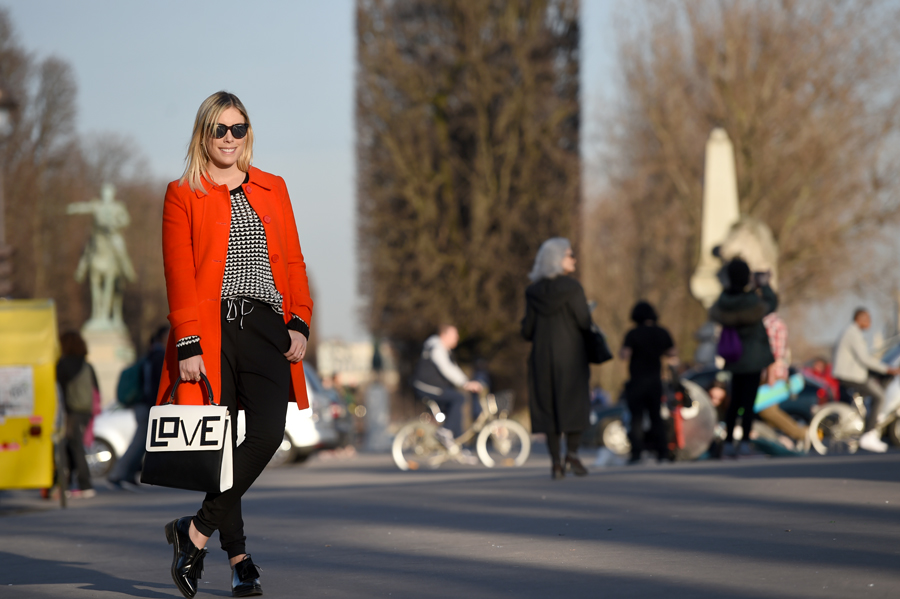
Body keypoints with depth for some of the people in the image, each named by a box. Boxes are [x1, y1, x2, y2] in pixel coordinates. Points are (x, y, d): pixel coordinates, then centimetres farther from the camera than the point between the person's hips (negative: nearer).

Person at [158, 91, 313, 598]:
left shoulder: (273, 190, 17)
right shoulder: (182, 195, 6)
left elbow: (293, 262, 15)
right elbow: (179, 274, -1)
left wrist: (299, 323, 1)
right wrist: (187, 345, -9)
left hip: (265, 328, 2)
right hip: (211, 328, -2)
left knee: (267, 432, -15)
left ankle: (196, 531, -6)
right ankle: (238, 555, 8)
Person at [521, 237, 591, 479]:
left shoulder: (533, 292, 2)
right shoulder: (572, 288, -10)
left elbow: (527, 331, 2)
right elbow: (585, 323, -12)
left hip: (542, 356, 4)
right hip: (571, 354, -3)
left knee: (549, 406, 7)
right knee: (575, 403, 6)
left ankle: (556, 462, 1)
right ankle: (572, 453, -10)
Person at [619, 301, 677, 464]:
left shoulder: (632, 334, -10)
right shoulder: (662, 333, 3)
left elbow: (625, 355, -19)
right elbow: (673, 357, 6)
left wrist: (621, 352, 3)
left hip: (637, 380, -4)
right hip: (655, 380, 4)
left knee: (636, 417, -2)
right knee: (656, 416, 11)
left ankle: (636, 452, -8)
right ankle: (662, 451, 8)